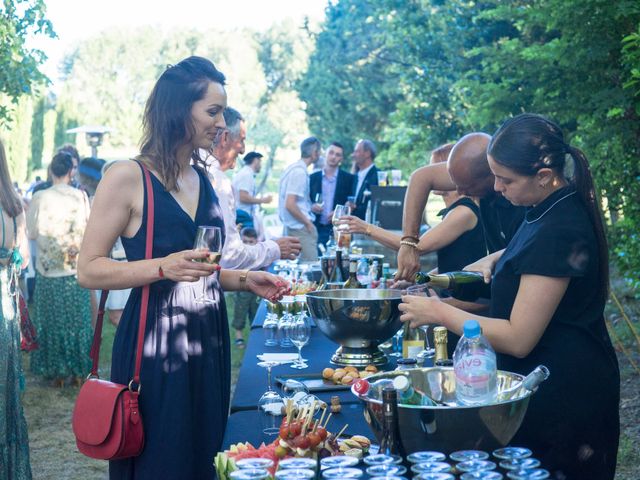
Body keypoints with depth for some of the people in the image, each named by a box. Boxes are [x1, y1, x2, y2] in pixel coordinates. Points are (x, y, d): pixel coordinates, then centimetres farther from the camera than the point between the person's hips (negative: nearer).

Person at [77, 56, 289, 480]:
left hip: (208, 341, 7)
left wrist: (245, 280, 8)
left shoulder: (203, 180, 12)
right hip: (155, 346, -7)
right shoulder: (127, 178, -9)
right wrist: (164, 267, -23)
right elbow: (89, 270, -12)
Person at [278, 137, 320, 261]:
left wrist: (311, 207, 19)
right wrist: (308, 223, -13)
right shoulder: (300, 172, -17)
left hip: (293, 226, 10)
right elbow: (290, 205, -22)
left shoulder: (293, 168, 11)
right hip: (301, 228, -10)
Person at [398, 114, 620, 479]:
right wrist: (497, 259, 8)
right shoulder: (560, 206, 3)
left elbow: (518, 340, -25)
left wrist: (439, 313, -16)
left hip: (560, 395, -10)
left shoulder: (557, 231, -26)